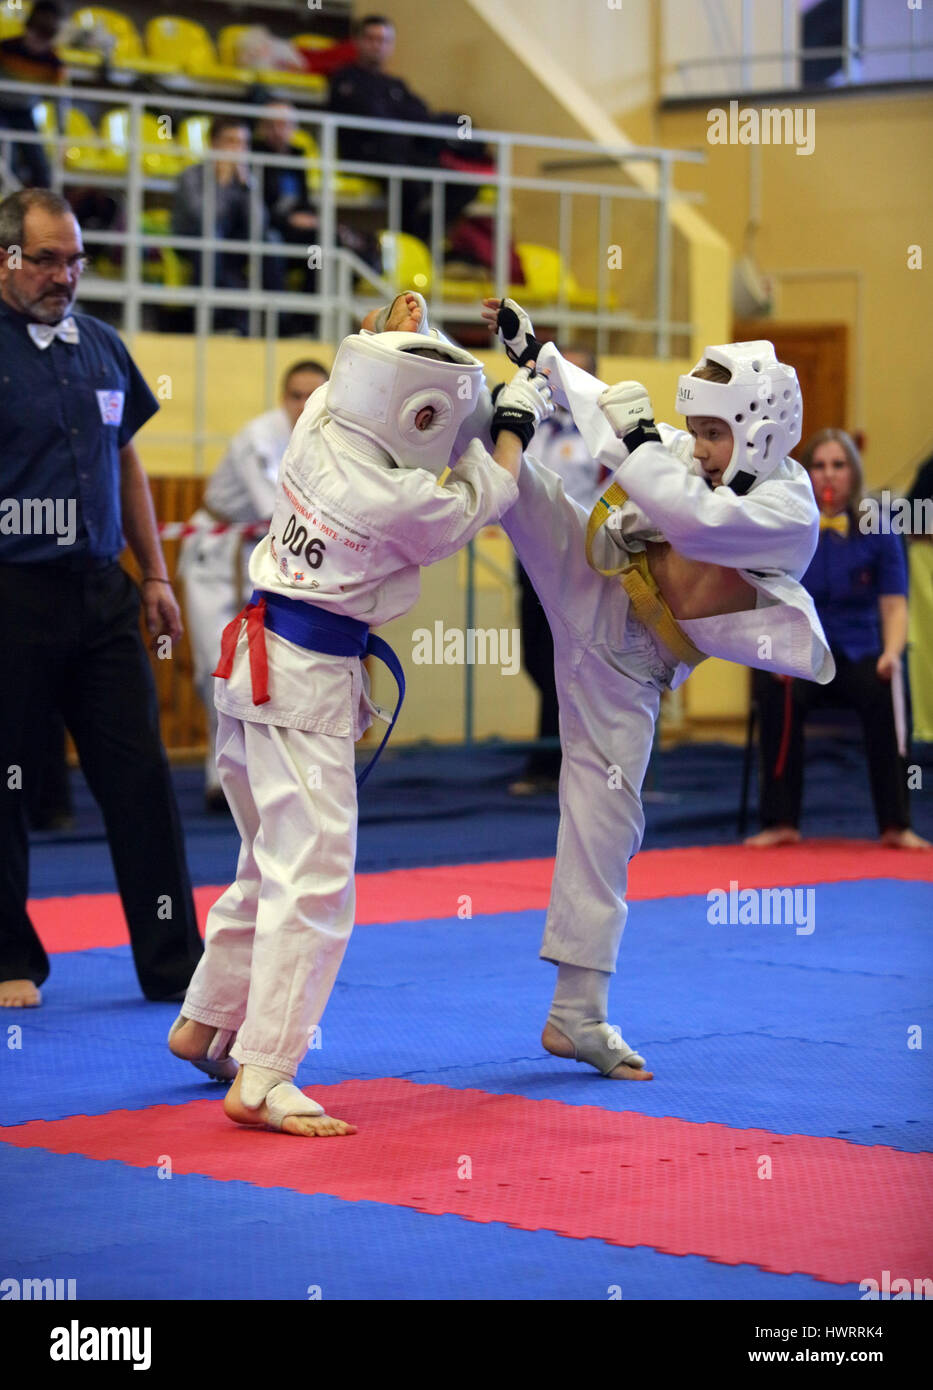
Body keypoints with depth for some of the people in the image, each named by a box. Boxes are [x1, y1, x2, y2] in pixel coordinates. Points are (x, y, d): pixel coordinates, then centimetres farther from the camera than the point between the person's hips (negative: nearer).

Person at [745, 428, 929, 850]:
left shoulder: (878, 532, 4)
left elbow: (894, 606, 1)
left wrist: (891, 652, -19)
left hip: (858, 653, 1)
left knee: (885, 692, -33)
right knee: (777, 694, -35)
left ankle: (895, 826, -25)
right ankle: (781, 822, -26)